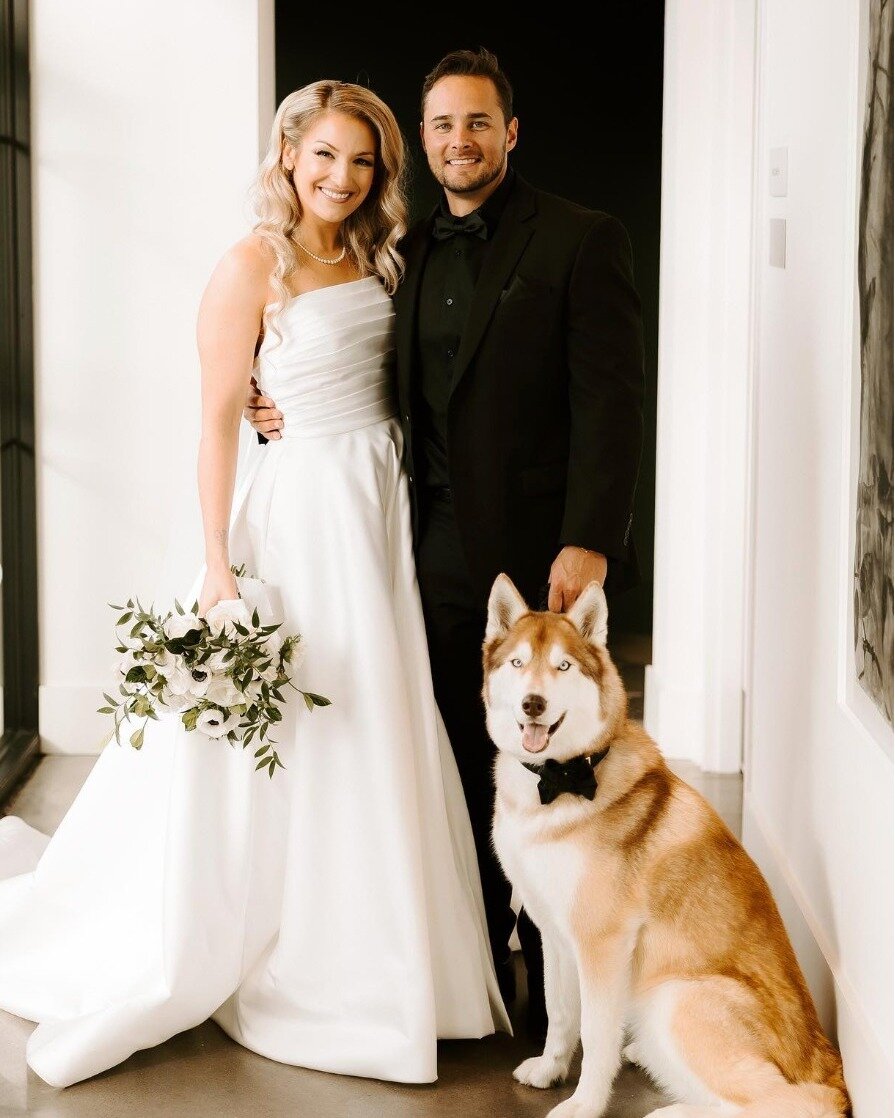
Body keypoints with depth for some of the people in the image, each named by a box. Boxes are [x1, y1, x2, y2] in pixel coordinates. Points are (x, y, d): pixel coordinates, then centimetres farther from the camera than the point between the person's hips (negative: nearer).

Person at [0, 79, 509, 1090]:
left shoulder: (372, 260, 11)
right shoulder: (253, 266, -10)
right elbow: (219, 421, -11)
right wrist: (219, 562, -14)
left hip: (383, 510, 7)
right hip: (303, 510, -7)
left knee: (381, 734, 12)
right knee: (293, 746, 1)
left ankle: (367, 955, 28)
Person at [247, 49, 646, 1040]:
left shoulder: (580, 242, -4)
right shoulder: (408, 253, 14)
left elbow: (610, 402, -11)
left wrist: (588, 542, -20)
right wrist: (291, 415, 1)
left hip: (542, 553, -5)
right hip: (440, 555, 5)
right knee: (463, 771, 11)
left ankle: (556, 984, 22)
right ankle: (477, 966, 26)